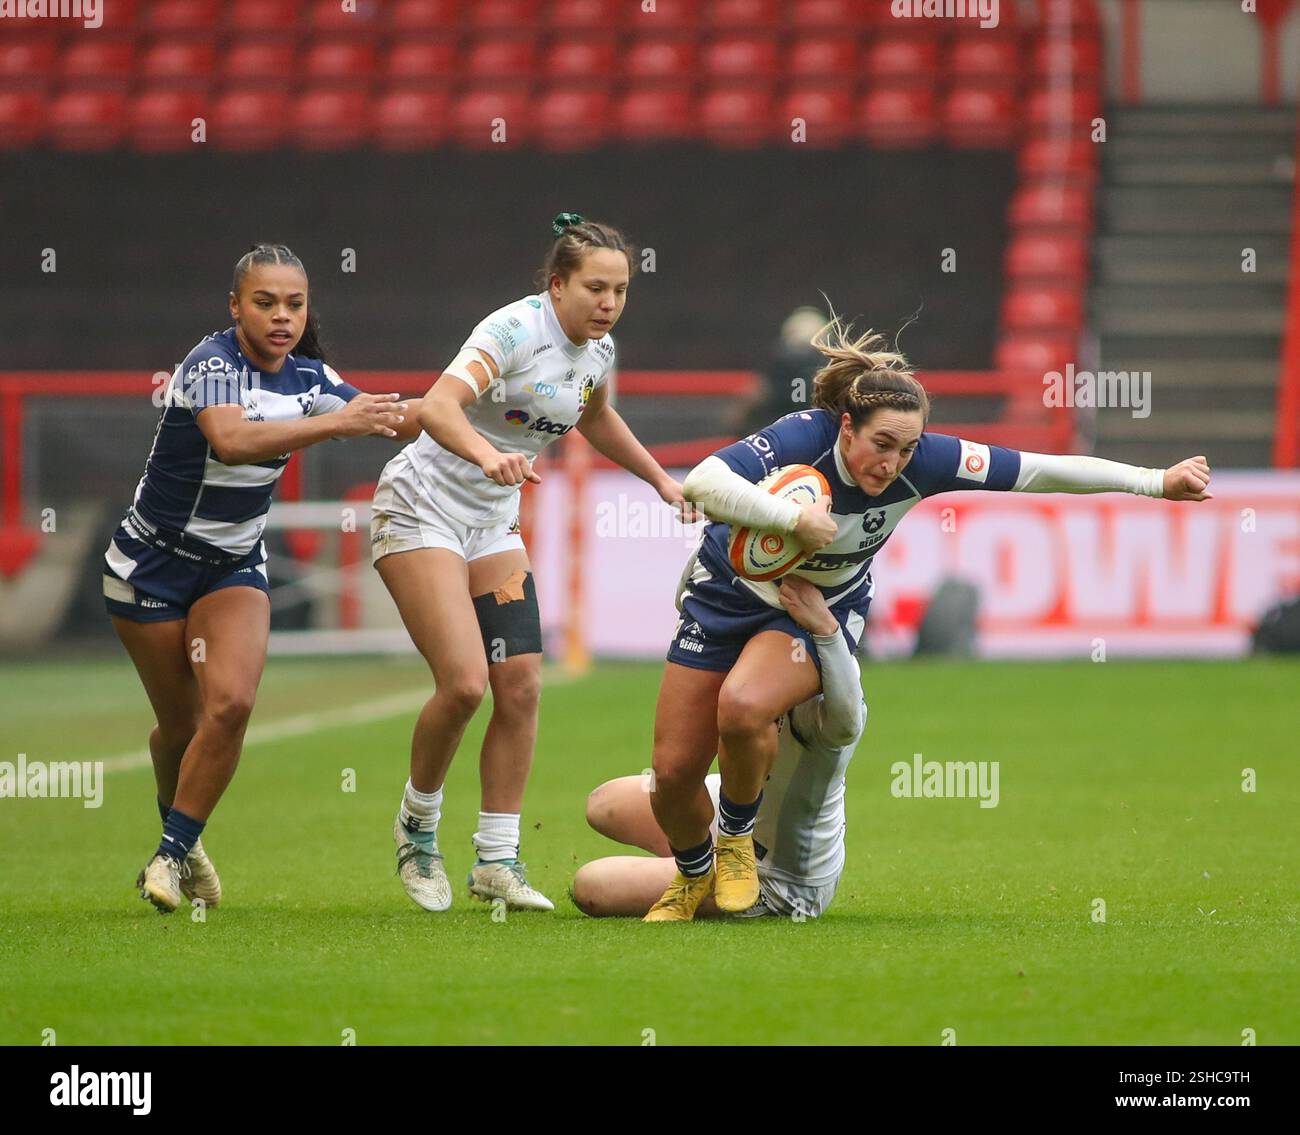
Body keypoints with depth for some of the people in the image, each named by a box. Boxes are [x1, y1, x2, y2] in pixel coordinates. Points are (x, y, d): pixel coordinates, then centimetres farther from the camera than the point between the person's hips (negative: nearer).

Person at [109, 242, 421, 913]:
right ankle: (179, 835, 34)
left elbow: (395, 422, 9)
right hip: (151, 562, -4)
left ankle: (172, 855, -4)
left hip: (235, 566, 4)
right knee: (180, 723, 4)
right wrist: (334, 424, -50)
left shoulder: (309, 377, -3)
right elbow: (231, 440, -43)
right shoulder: (211, 364, -23)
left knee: (231, 703, -18)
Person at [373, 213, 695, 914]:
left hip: (493, 524, 8)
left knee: (520, 685, -4)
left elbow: (595, 419, 27)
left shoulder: (598, 352, 2)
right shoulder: (515, 330, -23)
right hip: (421, 508, -7)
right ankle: (417, 824, 7)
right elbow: (437, 407, -39)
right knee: (464, 682, -18)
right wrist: (487, 454, -57)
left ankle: (496, 861, 4)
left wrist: (659, 479, 29)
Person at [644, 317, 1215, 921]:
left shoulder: (921, 462, -23)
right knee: (674, 773, -2)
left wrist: (1158, 482, -17)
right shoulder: (806, 437, -31)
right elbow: (703, 482, -45)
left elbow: (1043, 470, -17)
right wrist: (796, 519, -48)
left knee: (744, 708, -32)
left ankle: (736, 836, -3)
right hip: (730, 592, -1)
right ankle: (692, 875, 31)